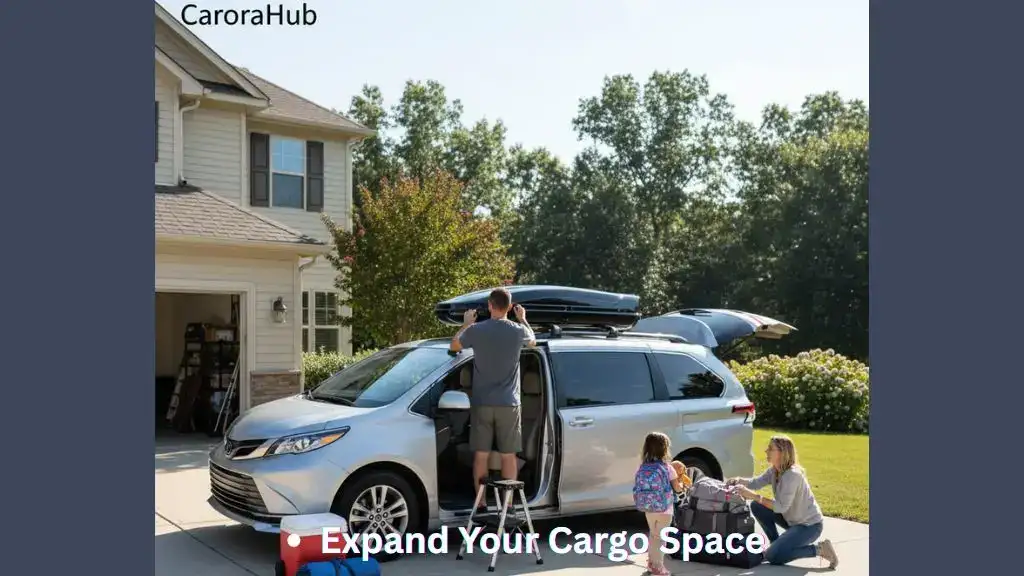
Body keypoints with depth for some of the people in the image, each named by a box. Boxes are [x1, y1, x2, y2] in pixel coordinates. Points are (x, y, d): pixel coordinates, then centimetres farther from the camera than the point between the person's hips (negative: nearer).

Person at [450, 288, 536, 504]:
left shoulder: (476, 330, -7)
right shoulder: (518, 331, -6)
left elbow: (454, 346, 13)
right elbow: (533, 341, 19)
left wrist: (466, 324, 26)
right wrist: (523, 319, 33)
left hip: (481, 403, 0)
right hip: (508, 404, 0)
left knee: (481, 455, 7)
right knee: (508, 455, 7)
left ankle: (481, 504, 12)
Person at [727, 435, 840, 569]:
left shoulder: (792, 475, -27)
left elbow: (781, 507, -29)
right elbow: (756, 483, -5)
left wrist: (753, 496, -33)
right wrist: (739, 480, -25)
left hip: (810, 524, -9)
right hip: (791, 519, 9)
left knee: (773, 556, -18)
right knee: (757, 507, 0)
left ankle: (819, 549, -4)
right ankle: (777, 544, 10)